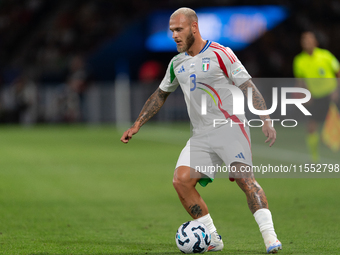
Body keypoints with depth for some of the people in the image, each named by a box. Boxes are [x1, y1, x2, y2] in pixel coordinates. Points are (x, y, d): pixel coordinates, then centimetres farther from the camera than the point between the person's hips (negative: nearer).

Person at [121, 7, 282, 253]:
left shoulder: (220, 54, -4)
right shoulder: (177, 63, 15)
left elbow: (248, 87, -6)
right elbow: (161, 94, 28)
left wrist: (266, 120, -16)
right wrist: (137, 125, 24)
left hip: (230, 127, -6)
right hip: (201, 135, 6)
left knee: (244, 177, -24)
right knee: (181, 180, -11)